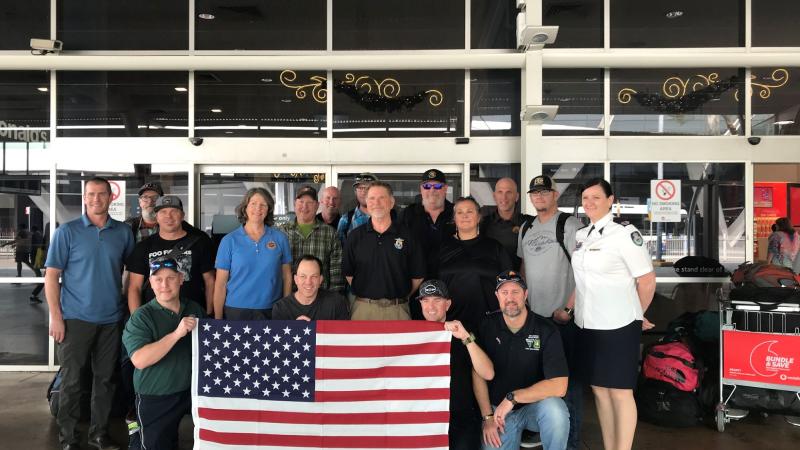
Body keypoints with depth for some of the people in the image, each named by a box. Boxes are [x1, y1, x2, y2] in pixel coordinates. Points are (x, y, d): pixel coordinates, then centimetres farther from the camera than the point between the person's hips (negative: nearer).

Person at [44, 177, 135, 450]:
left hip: (111, 319, 3)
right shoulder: (68, 231, -3)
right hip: (76, 318, -2)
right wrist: (55, 316, -10)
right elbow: (51, 276, -4)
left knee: (105, 378, 11)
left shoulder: (123, 232, 4)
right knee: (71, 379, 4)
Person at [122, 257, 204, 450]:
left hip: (191, 390, 3)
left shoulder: (196, 309, 2)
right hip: (155, 398, -3)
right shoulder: (141, 317, -11)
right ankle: (139, 433, 35)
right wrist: (176, 334, -30)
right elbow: (139, 360, -25)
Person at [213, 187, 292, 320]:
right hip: (236, 310, -1)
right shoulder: (229, 241, -2)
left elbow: (287, 276, 4)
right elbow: (220, 284, -3)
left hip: (271, 311, 1)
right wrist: (218, 319, -6)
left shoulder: (280, 238, 1)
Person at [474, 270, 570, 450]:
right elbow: (478, 374, 0)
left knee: (555, 411, -33)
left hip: (535, 405, -2)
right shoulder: (488, 327, -4)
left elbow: (559, 386, -21)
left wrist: (512, 398, -22)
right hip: (498, 409, 2)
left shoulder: (546, 331, -13)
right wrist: (487, 417, -6)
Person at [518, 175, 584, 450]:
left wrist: (567, 309, -16)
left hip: (563, 317, -6)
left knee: (568, 378, 3)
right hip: (533, 314, 6)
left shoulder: (569, 225, -8)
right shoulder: (526, 228, 12)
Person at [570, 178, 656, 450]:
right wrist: (568, 308, 13)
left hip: (618, 325, -6)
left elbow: (647, 280, -7)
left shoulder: (625, 233, -9)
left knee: (620, 391, 1)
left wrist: (636, 315, 4)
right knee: (599, 390, 12)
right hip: (587, 325, 6)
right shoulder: (580, 236, 11)